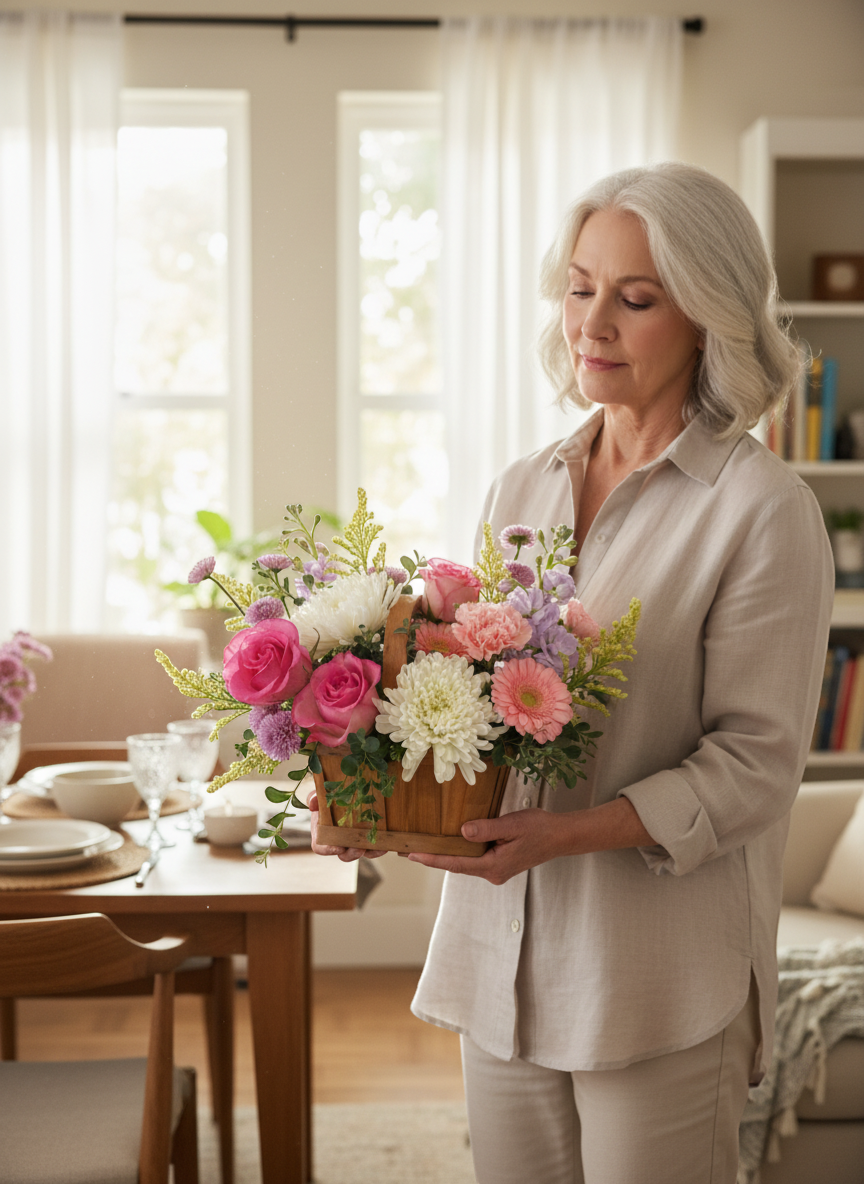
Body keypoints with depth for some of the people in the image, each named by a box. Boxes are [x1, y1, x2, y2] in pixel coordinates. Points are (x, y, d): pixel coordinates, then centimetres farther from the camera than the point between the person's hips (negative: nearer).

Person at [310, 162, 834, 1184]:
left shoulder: (763, 510, -9)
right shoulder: (518, 492, 10)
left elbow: (757, 763, -12)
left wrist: (572, 832, -23)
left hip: (661, 980, -5)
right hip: (501, 952, 5)